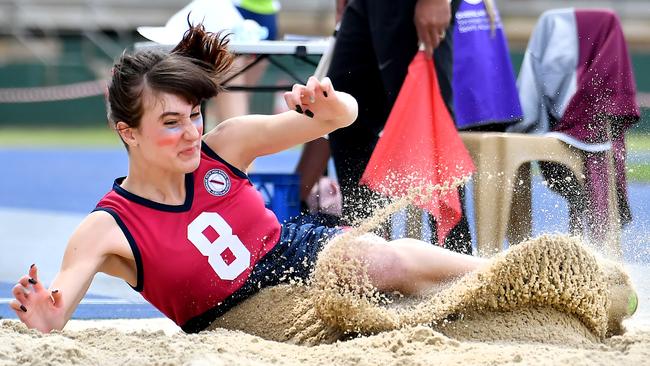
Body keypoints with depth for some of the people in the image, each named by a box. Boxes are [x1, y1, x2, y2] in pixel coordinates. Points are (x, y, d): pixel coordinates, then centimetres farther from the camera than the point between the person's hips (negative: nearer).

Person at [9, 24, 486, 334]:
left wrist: (326, 105, -30)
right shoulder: (107, 229, -17)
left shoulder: (223, 145, -8)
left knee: (393, 258, -25)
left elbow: (344, 115, -5)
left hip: (303, 253, 3)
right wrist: (44, 315, -52)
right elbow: (55, 313, -27)